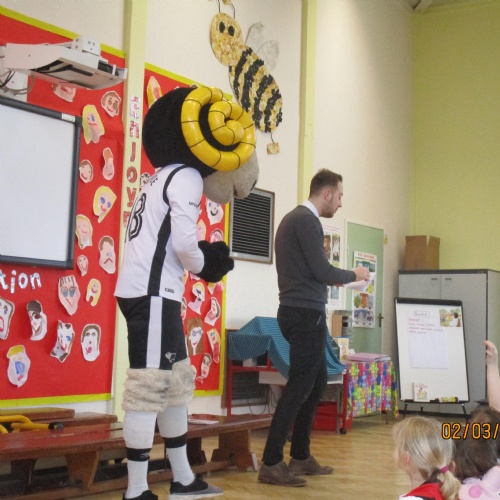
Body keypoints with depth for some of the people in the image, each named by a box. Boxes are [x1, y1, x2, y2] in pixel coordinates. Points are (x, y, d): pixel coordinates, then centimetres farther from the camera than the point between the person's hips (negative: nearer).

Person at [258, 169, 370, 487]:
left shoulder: (293, 217, 17)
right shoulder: (307, 220, -14)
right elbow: (322, 270, -18)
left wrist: (332, 279, 15)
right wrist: (353, 275, -2)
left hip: (298, 311, 10)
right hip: (306, 314, -10)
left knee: (317, 381, 17)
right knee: (299, 387, -7)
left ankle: (300, 456, 23)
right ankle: (271, 464, -4)